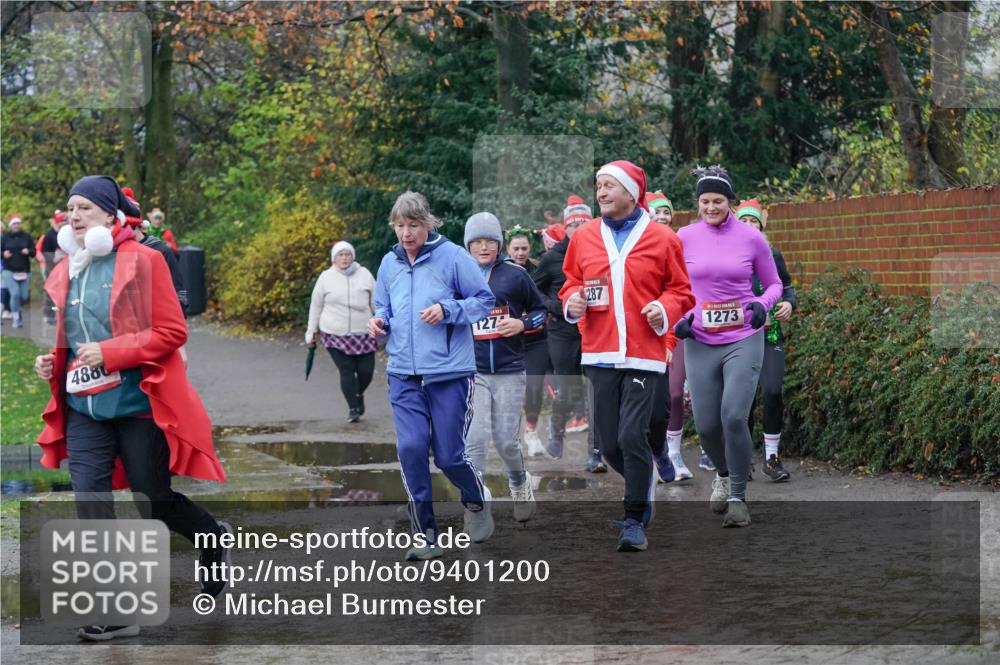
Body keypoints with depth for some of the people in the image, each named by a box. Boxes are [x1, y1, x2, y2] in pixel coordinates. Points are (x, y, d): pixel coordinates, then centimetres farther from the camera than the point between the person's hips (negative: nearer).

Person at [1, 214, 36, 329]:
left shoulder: (26, 236, 5)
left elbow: (34, 252, 5)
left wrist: (28, 251, -16)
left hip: (24, 271, 2)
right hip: (9, 271, -2)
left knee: (24, 296, 2)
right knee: (15, 293, -16)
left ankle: (16, 309, 34)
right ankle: (17, 317, -3)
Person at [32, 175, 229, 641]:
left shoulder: (142, 261, -8)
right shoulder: (66, 271, 10)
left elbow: (172, 331, -12)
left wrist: (109, 353, -20)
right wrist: (50, 362, 2)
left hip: (138, 404, -5)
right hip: (82, 407, 5)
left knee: (153, 500, 6)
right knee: (91, 508, -4)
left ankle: (214, 539, 37)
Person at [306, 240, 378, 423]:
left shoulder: (364, 275, 5)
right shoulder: (326, 278, 3)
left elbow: (376, 302, 11)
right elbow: (316, 306, 9)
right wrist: (311, 332, 9)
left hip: (363, 334, 1)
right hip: (335, 335, -1)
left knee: (366, 370, -1)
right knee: (346, 371, -7)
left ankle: (359, 394, 31)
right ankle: (353, 408, 5)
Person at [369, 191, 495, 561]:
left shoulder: (452, 256, -6)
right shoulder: (389, 263, 10)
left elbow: (484, 300, -3)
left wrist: (447, 311, -17)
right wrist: (379, 321, 0)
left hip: (449, 373, -4)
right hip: (403, 374, 4)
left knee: (449, 455, 0)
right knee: (411, 448, -8)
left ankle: (476, 502, 34)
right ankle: (425, 534, 3)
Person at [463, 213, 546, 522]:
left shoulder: (515, 275, 1)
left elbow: (540, 310, 10)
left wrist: (522, 324, -8)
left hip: (509, 371, -1)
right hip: (472, 371, 1)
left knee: (505, 441, 2)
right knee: (475, 439, -11)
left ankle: (520, 484, 32)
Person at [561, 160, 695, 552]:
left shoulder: (662, 239, 1)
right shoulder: (584, 237, 10)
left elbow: (681, 291, 6)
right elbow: (571, 282, 19)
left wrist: (664, 310, -13)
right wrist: (572, 301, -3)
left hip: (644, 355, -4)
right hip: (600, 354, 4)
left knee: (632, 436, -13)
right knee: (608, 443, 4)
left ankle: (636, 521, -2)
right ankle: (642, 488, 33)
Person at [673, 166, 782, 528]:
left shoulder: (751, 238, -2)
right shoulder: (685, 238, 1)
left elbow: (774, 283, 8)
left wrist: (762, 305, -12)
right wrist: (679, 317, -6)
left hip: (743, 340, -2)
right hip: (701, 344, 2)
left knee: (734, 417, -17)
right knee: (706, 425, 3)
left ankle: (738, 496, 0)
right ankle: (724, 474, 36)